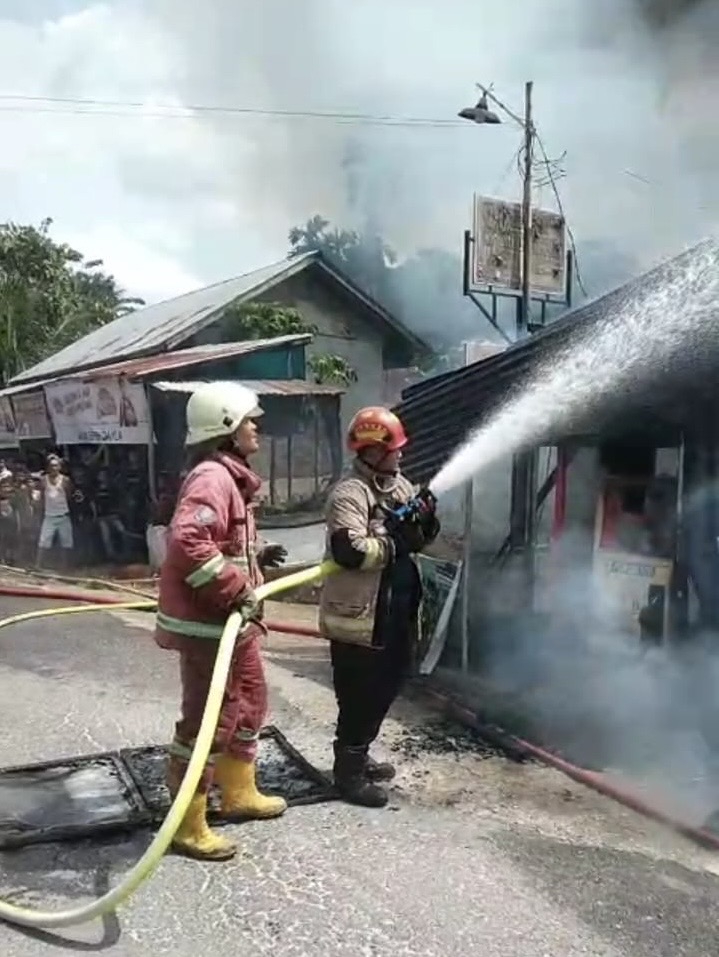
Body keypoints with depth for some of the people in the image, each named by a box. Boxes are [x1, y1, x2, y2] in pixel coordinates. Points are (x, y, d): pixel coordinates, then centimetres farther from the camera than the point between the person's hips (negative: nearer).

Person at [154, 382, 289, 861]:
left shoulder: (230, 477, 15)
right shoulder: (211, 478, -19)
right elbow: (188, 542, -33)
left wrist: (257, 557, 11)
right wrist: (238, 592, -27)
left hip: (232, 621, 11)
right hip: (208, 625, -11)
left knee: (250, 704, 22)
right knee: (207, 722, -1)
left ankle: (239, 793, 40)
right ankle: (188, 825, 14)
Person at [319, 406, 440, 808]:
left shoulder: (402, 486, 12)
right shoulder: (349, 494, -16)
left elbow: (423, 538, 16)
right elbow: (350, 551, -28)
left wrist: (425, 523, -5)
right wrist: (398, 542, -22)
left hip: (397, 611, 9)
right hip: (358, 613, -9)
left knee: (385, 689, 19)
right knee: (359, 696, 0)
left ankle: (359, 756, 36)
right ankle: (349, 772, 15)